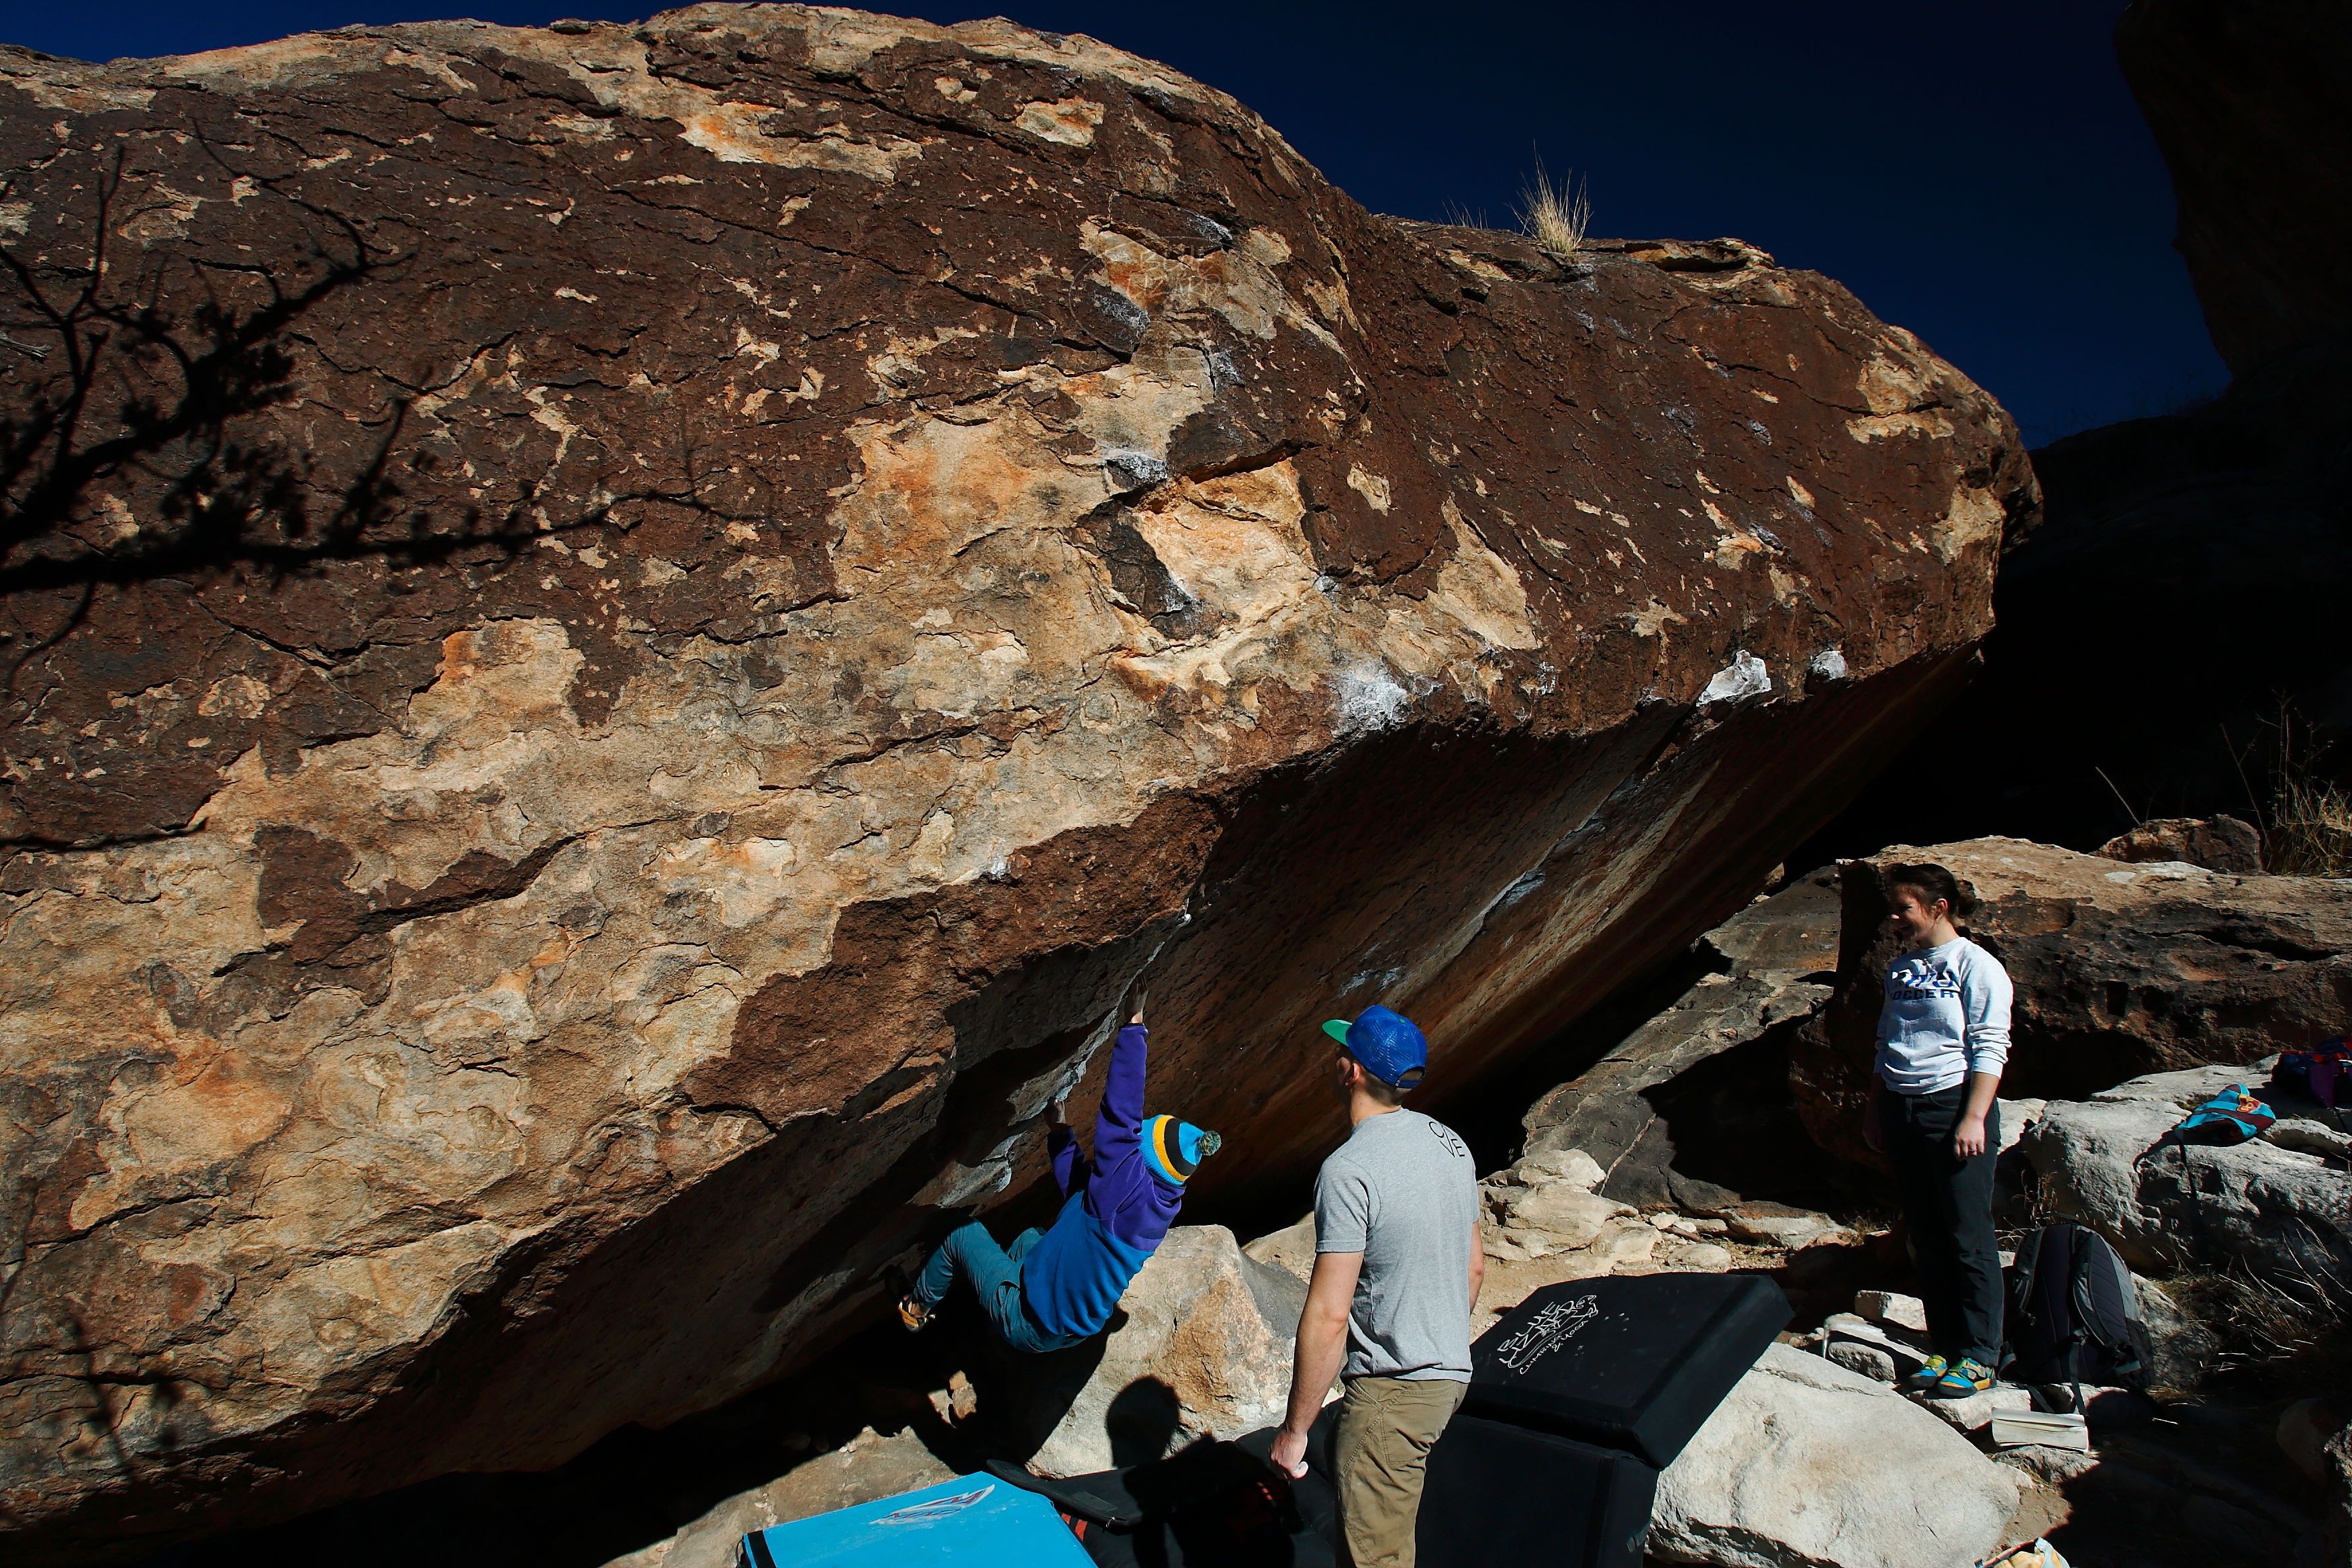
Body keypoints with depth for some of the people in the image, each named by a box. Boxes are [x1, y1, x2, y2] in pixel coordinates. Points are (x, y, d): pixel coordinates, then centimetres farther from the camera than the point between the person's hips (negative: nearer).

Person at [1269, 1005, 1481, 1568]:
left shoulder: (1349, 1170, -22)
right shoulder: (1451, 1143, 3)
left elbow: (1328, 1315, -22)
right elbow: (1474, 1267, 13)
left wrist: (1294, 1428, -13)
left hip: (1393, 1390, -8)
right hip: (1452, 1374, 9)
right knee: (1340, 1458, 25)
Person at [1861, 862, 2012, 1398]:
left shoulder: (1976, 966, -5)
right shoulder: (1900, 969, 15)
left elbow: (1990, 1049, -10)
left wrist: (1974, 1118, -18)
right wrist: (1875, 1112, 15)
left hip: (1953, 1104, -7)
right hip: (1901, 1110, 7)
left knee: (1968, 1238, -3)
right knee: (1926, 1239, 9)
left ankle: (1978, 1358, 4)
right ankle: (1944, 1349, 16)